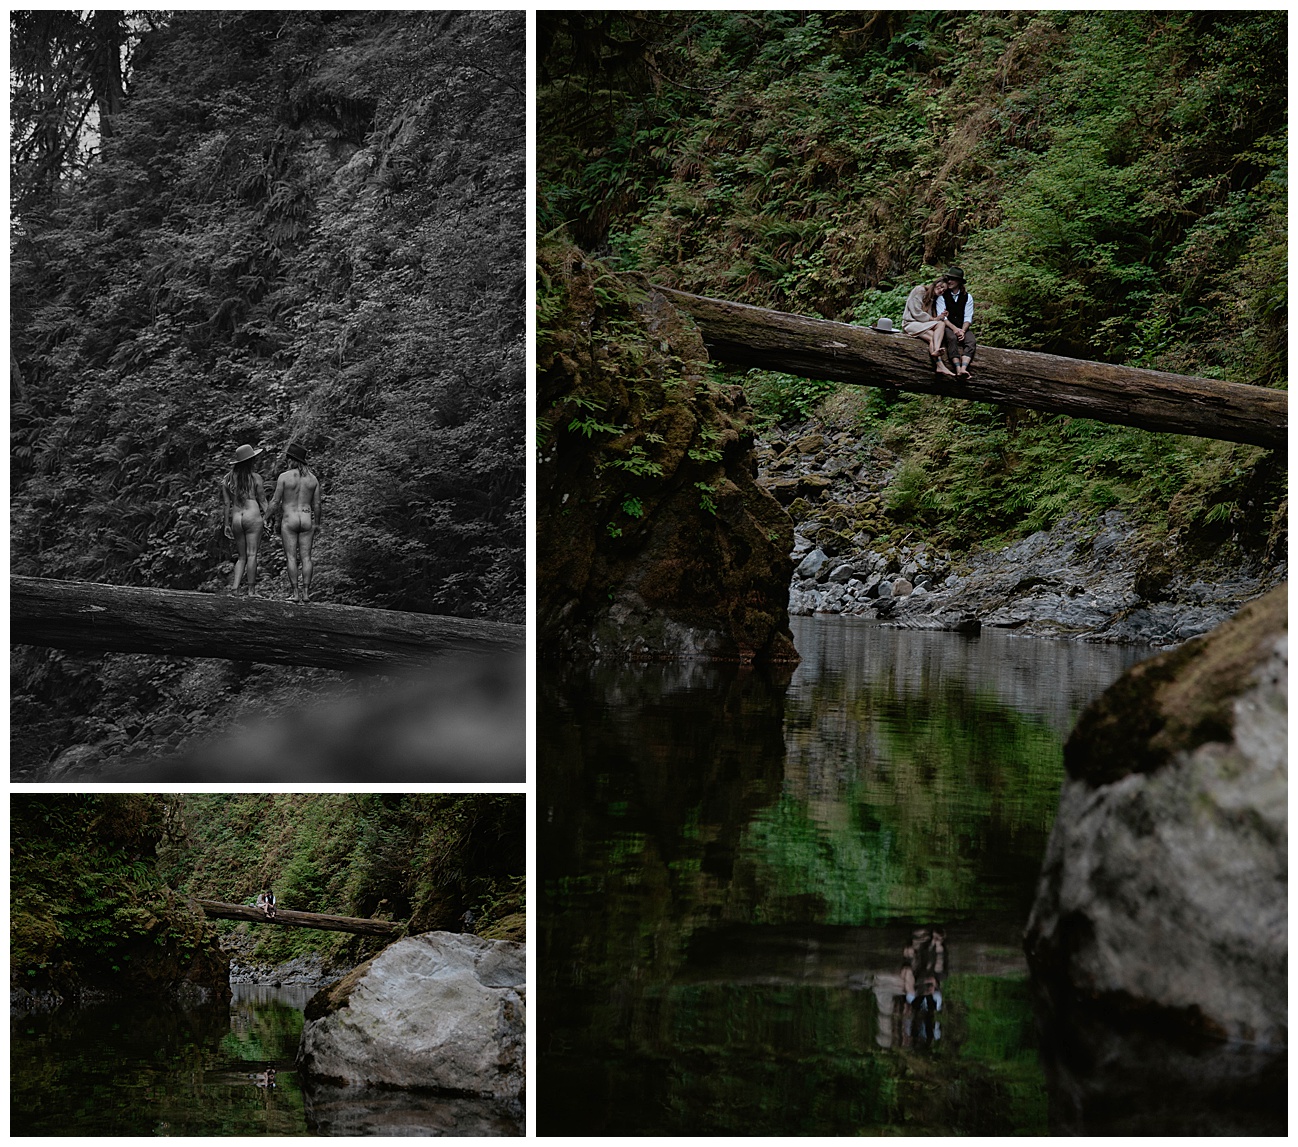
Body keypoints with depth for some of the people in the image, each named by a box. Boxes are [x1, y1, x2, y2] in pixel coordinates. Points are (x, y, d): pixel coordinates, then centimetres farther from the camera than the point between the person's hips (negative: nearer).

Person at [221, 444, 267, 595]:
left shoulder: (227, 479, 10)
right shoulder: (255, 478, -1)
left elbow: (226, 504, 11)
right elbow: (262, 502, 1)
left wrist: (226, 524, 15)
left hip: (236, 518, 4)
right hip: (253, 515, -4)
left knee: (242, 556, 12)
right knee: (251, 554, -4)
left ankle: (235, 586, -4)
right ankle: (251, 590, -4)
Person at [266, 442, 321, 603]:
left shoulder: (284, 477, -8)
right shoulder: (313, 478, 4)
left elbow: (275, 502, -6)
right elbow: (316, 504, 7)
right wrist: (317, 524, 20)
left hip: (289, 520, -3)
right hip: (306, 520, 3)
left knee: (291, 558, -2)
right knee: (306, 557, 3)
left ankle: (296, 593, -6)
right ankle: (306, 592, -2)